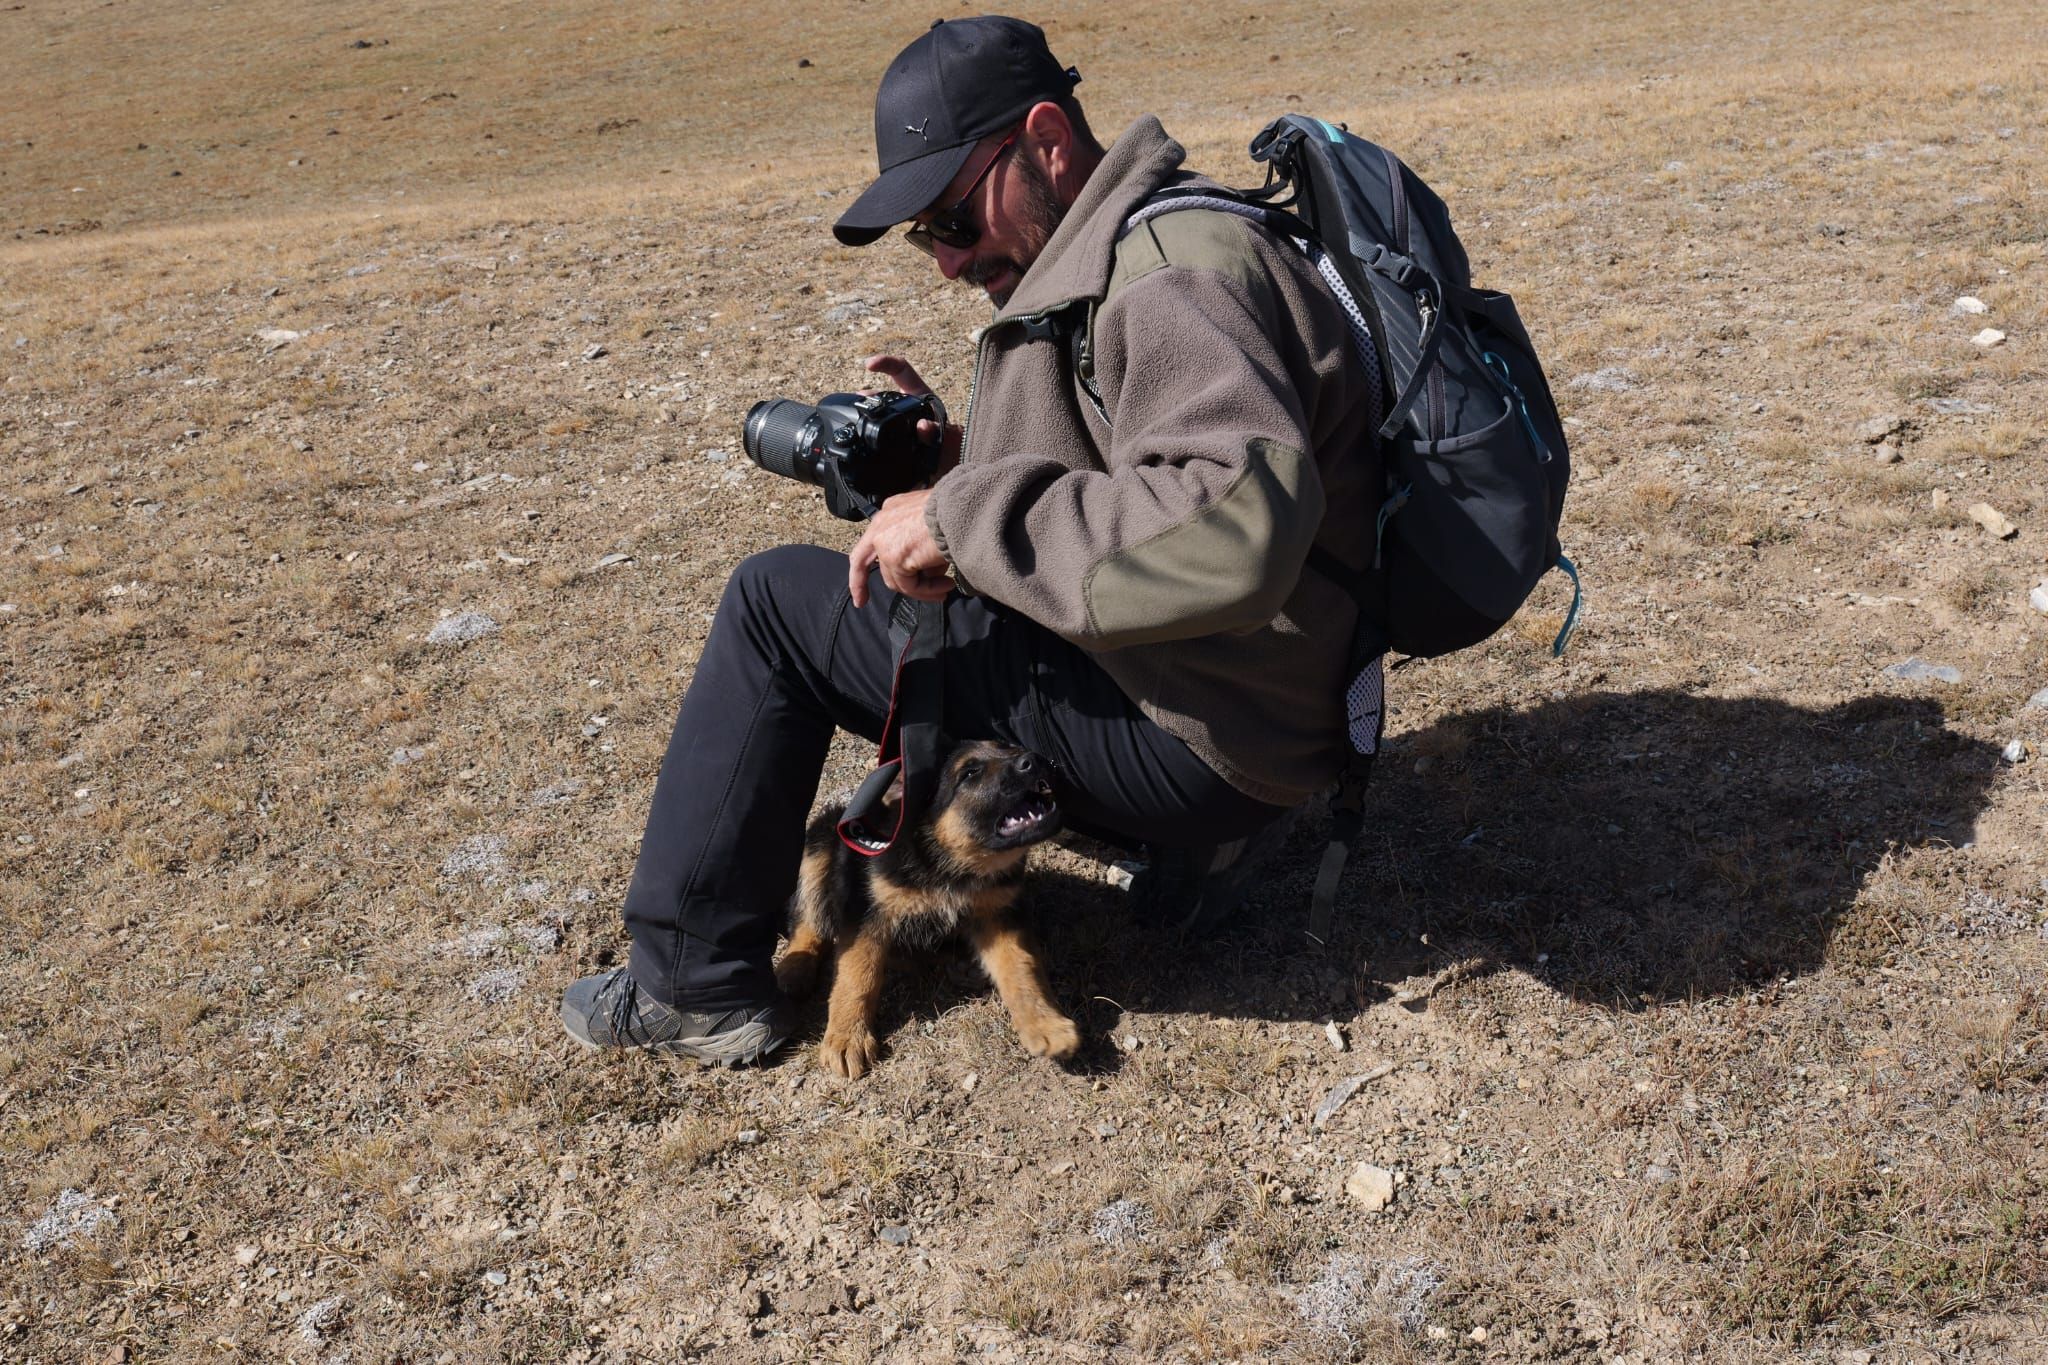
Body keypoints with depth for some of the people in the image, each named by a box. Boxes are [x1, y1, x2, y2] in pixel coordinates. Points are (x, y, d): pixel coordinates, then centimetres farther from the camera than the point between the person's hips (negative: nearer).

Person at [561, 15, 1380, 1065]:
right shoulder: (1114, 257, 12)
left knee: (777, 602, -6)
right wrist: (961, 461, 6)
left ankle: (695, 987, 5)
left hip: (1192, 737, -11)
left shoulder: (1173, 270, -21)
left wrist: (967, 515, -30)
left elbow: (1241, 527, -38)